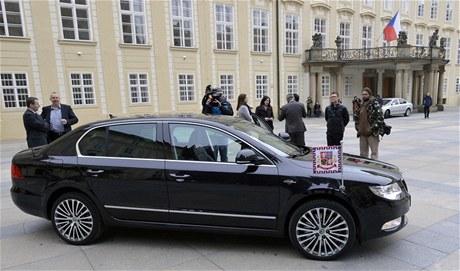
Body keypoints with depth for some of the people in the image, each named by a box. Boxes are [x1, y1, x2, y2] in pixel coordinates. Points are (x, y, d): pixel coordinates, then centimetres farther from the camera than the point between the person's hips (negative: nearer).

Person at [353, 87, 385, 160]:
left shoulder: (375, 104, -8)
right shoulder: (361, 105, 13)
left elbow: (380, 117, -15)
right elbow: (355, 116, 23)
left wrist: (374, 127, -17)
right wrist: (357, 126, 11)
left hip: (372, 133, -7)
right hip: (362, 133, 7)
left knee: (374, 152, -1)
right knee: (363, 152, 14)